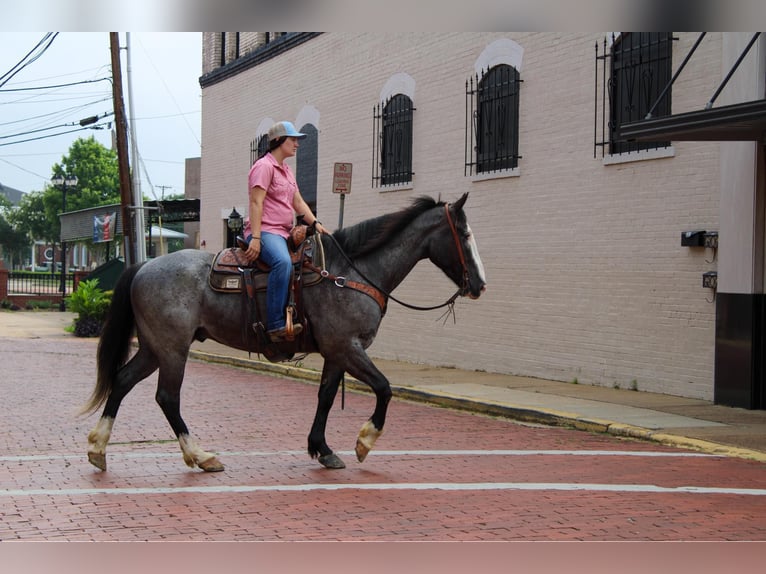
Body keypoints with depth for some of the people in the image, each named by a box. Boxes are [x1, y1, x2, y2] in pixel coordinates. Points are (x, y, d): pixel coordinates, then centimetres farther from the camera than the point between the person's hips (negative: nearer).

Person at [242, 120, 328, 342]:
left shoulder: (287, 171, 24)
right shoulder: (264, 166, -6)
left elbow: (298, 202, 20)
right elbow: (256, 203, -14)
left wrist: (315, 223, 4)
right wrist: (255, 238, -23)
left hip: (283, 233, 10)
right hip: (265, 230, -10)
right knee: (283, 262, -37)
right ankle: (275, 325, -42)